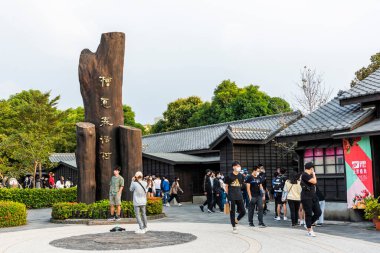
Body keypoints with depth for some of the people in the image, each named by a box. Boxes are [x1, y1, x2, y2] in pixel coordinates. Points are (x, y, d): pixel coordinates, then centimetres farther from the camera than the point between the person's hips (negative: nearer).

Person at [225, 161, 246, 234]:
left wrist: (238, 192, 11)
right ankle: (234, 227, 12)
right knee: (232, 212, 2)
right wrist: (228, 195, 1)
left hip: (239, 196, 4)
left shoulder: (241, 176, 7)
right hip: (231, 197, -4)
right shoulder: (229, 176, -5)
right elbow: (226, 186, 2)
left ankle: (236, 221, 27)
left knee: (243, 211, 1)